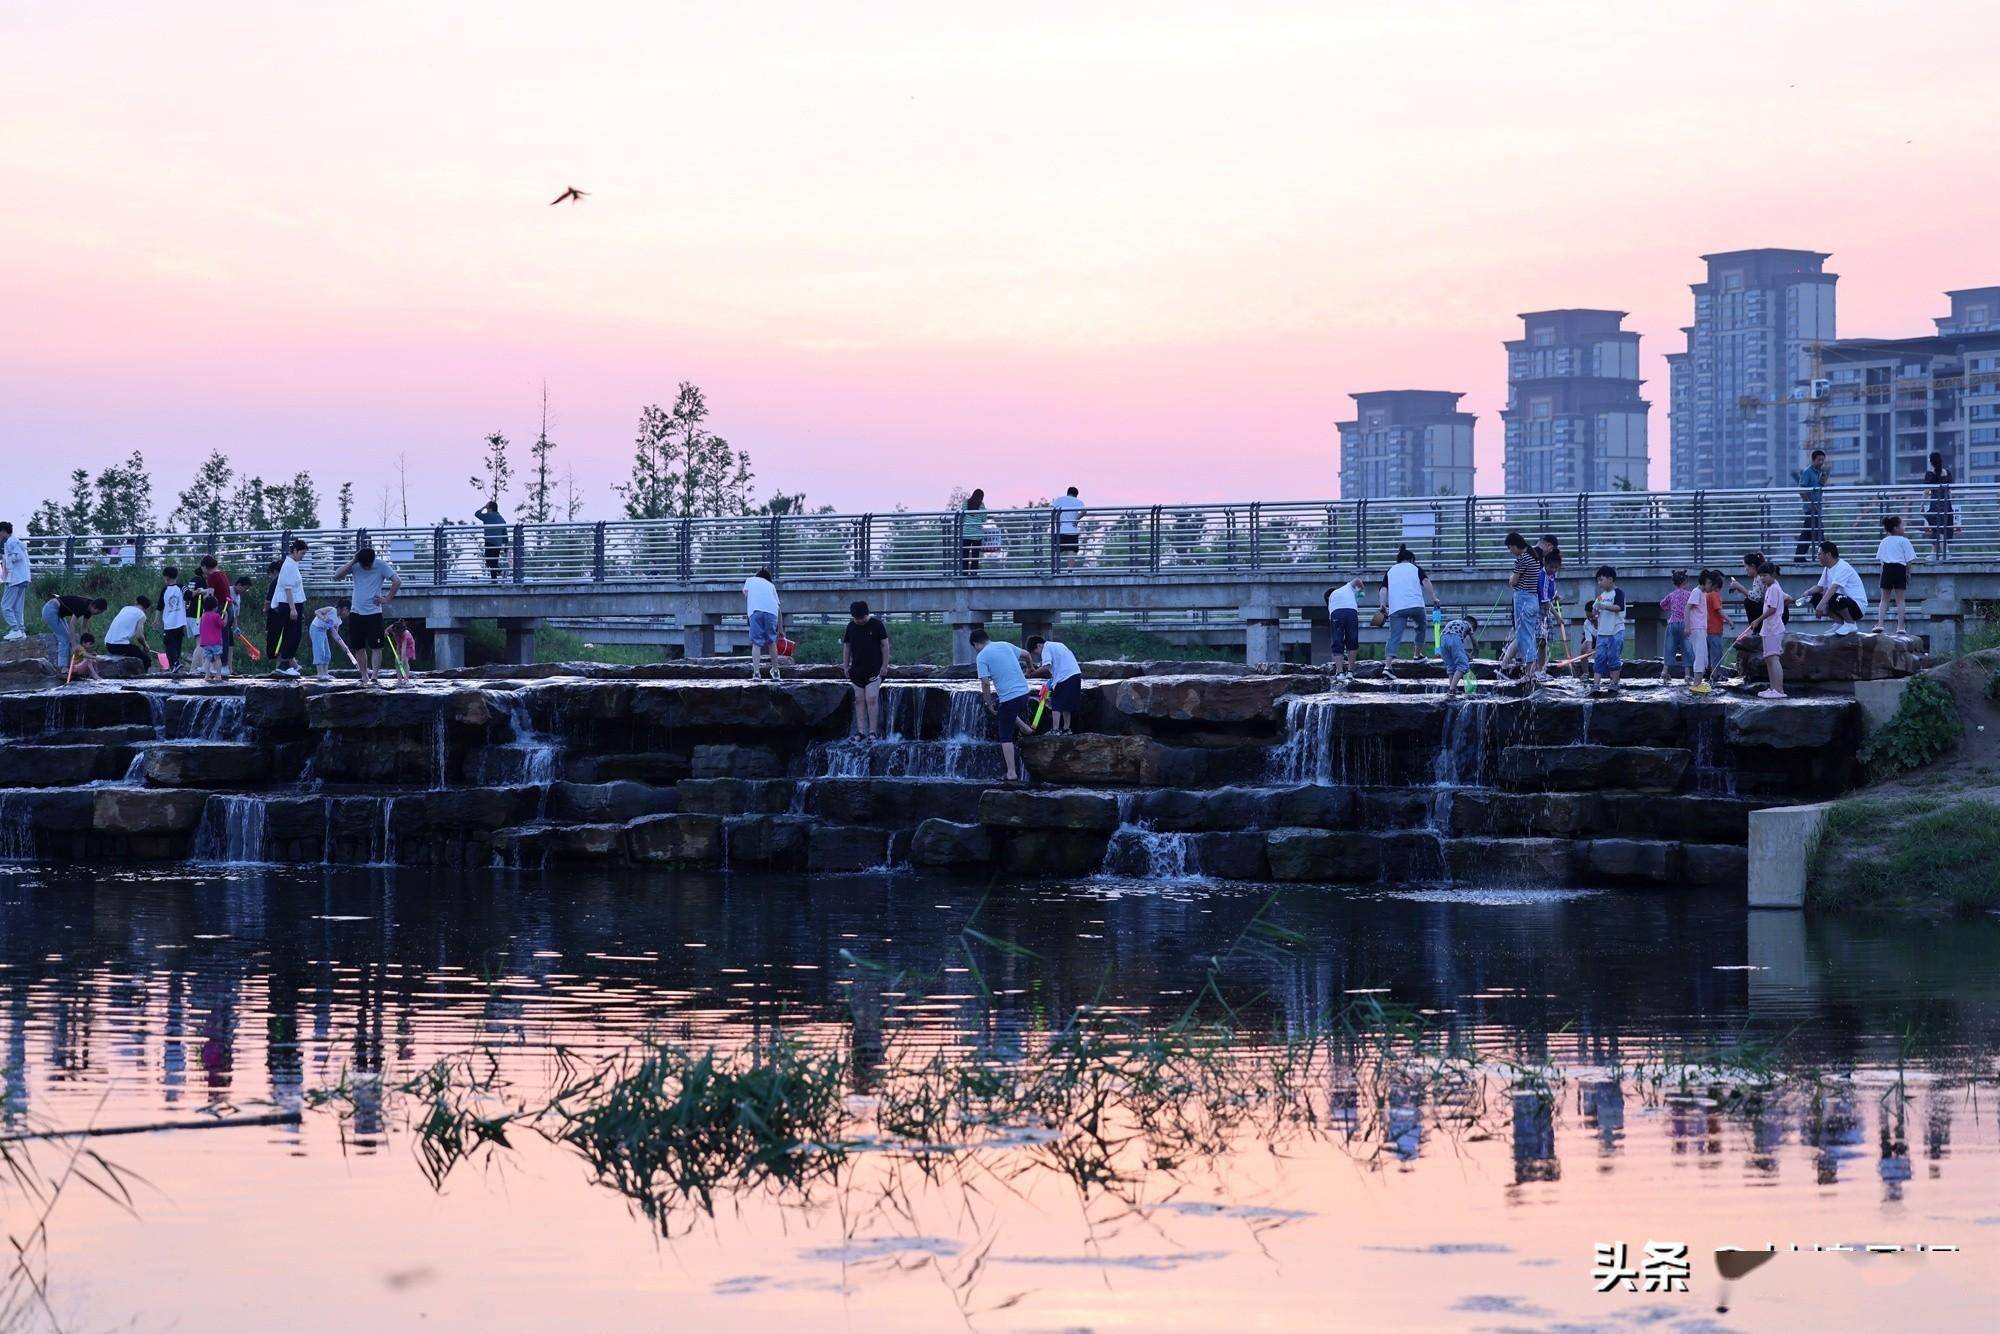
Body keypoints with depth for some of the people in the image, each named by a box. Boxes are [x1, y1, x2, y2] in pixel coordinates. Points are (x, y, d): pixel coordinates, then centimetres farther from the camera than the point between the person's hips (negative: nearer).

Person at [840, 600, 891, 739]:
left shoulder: (877, 625, -5)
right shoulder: (851, 627, 6)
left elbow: (885, 645, -3)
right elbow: (847, 646, 13)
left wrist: (885, 665, -6)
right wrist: (845, 666, 7)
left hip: (874, 669, -4)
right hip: (857, 669, 4)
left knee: (871, 699, -10)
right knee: (859, 700, 4)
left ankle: (873, 732, -7)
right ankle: (861, 731, 7)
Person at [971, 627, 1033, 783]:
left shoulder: (982, 656, -7)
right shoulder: (1005, 646, 11)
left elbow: (985, 684, -13)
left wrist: (989, 706, -2)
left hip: (1008, 698, -6)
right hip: (1024, 693, 6)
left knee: (1005, 737, 3)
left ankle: (1012, 773, 0)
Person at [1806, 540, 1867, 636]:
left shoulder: (1842, 567, -20)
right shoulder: (1827, 569, 10)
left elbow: (1834, 587, -33)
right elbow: (1819, 587, 13)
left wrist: (1822, 603, -45)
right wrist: (1805, 595, -7)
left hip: (1858, 606, -9)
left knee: (1834, 598, -36)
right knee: (1816, 597, 0)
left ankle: (1851, 624, -12)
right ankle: (1840, 622, 5)